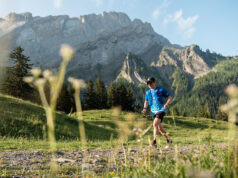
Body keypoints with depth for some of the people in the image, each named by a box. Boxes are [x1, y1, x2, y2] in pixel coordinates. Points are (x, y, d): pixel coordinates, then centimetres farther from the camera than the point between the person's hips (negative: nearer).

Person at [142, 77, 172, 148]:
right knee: (159, 127, 11)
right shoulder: (147, 92, 11)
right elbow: (146, 102, 15)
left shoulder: (161, 90, -3)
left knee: (155, 124, -23)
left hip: (161, 109, -6)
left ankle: (154, 141, -20)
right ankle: (168, 141, 29)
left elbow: (169, 98, 0)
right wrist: (145, 108, -5)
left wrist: (167, 104, -20)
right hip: (153, 111, 6)